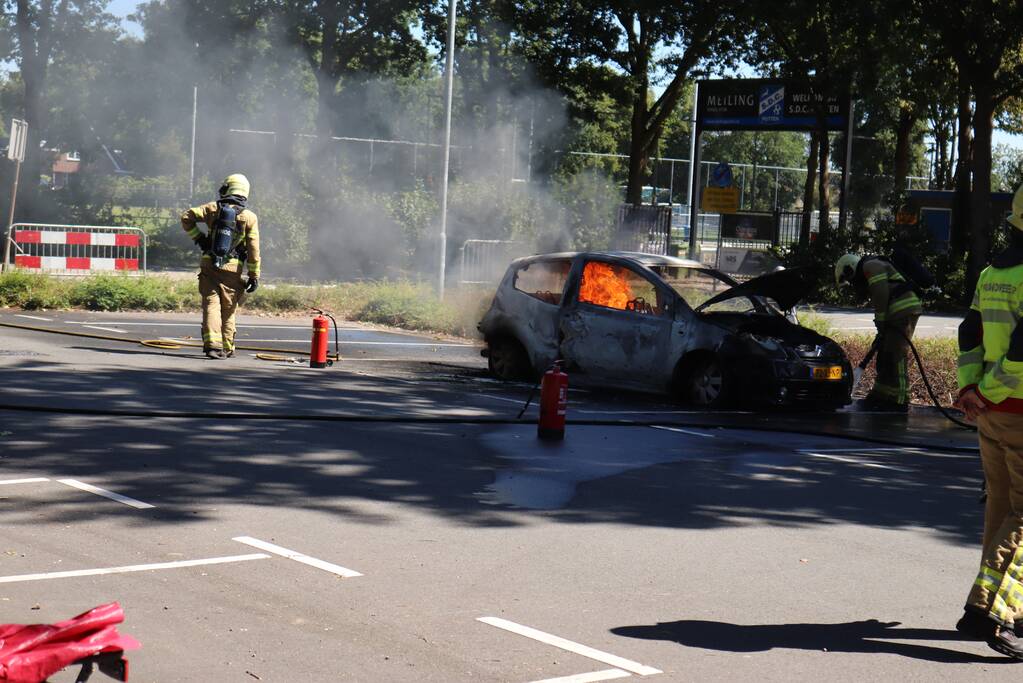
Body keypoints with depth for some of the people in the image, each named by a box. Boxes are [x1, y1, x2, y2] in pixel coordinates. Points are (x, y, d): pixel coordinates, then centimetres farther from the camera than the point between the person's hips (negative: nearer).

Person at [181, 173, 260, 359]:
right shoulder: (249, 217, 1)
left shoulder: (213, 208, 4)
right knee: (228, 309, 12)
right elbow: (253, 250, -1)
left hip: (209, 265, 0)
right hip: (232, 269, 0)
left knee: (211, 304, -2)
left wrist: (197, 237, 9)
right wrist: (254, 276, 3)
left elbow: (186, 217, -1)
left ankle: (212, 344, -17)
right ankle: (226, 348, 18)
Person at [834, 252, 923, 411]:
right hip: (898, 314, 11)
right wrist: (881, 332, 26)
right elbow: (879, 298, 30)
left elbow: (881, 294, -15)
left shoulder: (872, 266, -3)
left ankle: (899, 401, -10)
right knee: (884, 356, 14)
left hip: (904, 311, -11)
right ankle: (879, 396, 20)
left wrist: (880, 322, -13)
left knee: (895, 357, -11)